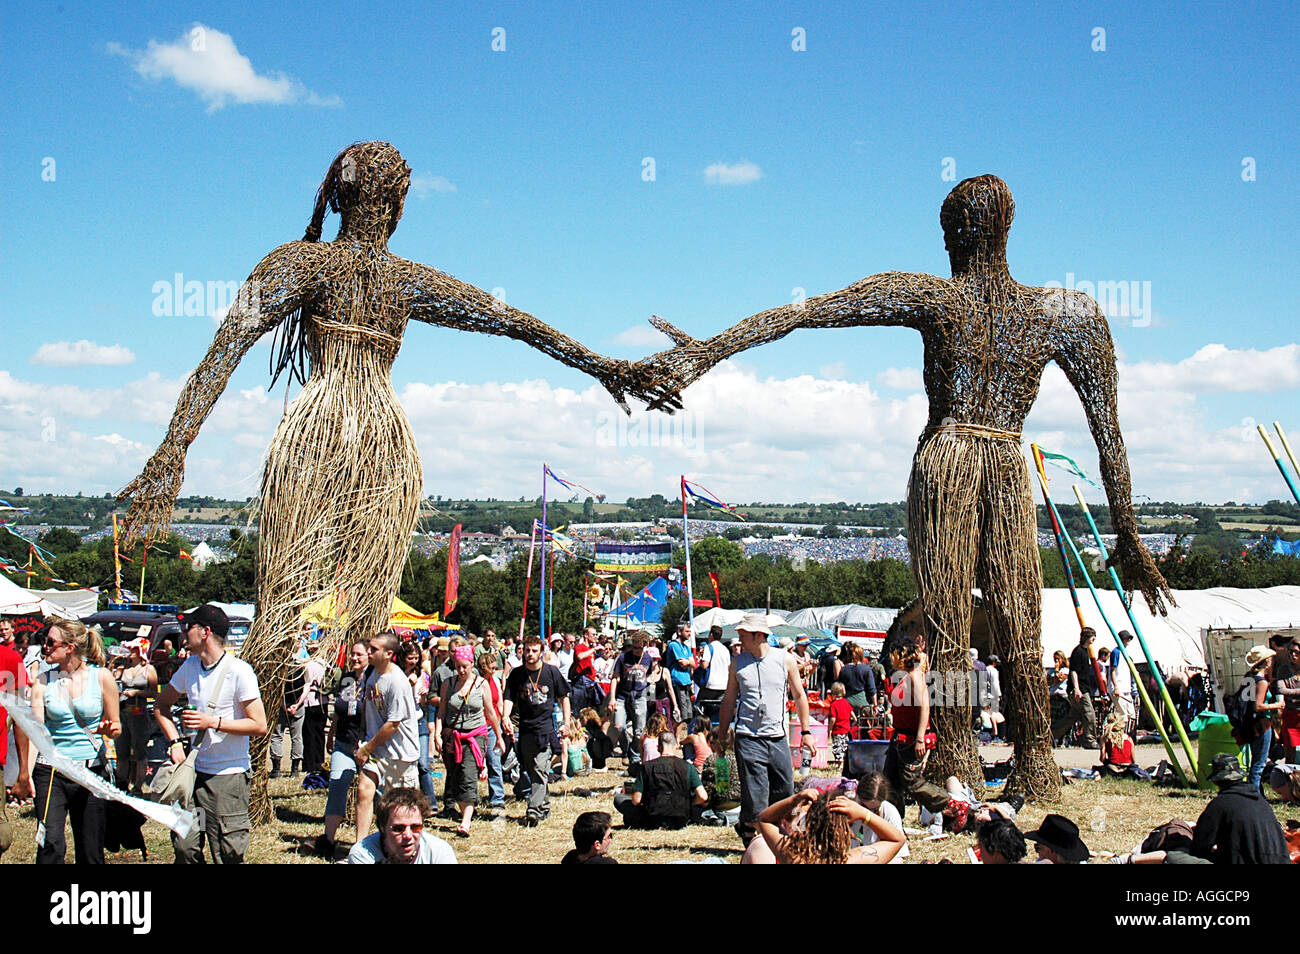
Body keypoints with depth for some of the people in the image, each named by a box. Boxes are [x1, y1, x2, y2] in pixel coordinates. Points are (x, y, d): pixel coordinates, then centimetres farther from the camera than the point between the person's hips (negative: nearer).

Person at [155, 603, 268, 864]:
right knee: (184, 848, 6)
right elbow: (161, 705, 20)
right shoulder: (190, 667, 7)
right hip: (194, 771, 6)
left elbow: (259, 725, -15)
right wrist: (174, 742, 6)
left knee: (228, 856, -3)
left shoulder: (239, 671, -12)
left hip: (229, 775, -6)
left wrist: (213, 722, -20)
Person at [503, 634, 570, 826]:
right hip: (525, 729, 4)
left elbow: (563, 697, 9)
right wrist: (506, 717, -18)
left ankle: (534, 811, -18)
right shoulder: (517, 674, 5)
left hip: (546, 726, -4)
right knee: (531, 770, 11)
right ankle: (545, 806, 26)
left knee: (540, 769, -13)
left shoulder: (551, 672, 0)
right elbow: (509, 698, 1)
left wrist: (567, 722, 4)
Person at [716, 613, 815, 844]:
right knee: (754, 792, -6)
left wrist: (805, 731, 8)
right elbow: (729, 700, 13)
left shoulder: (785, 660, 4)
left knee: (785, 791, 3)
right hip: (747, 738, -1)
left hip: (777, 738, 1)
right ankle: (750, 830, 8)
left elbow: (799, 696, 11)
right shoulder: (738, 662, 5)